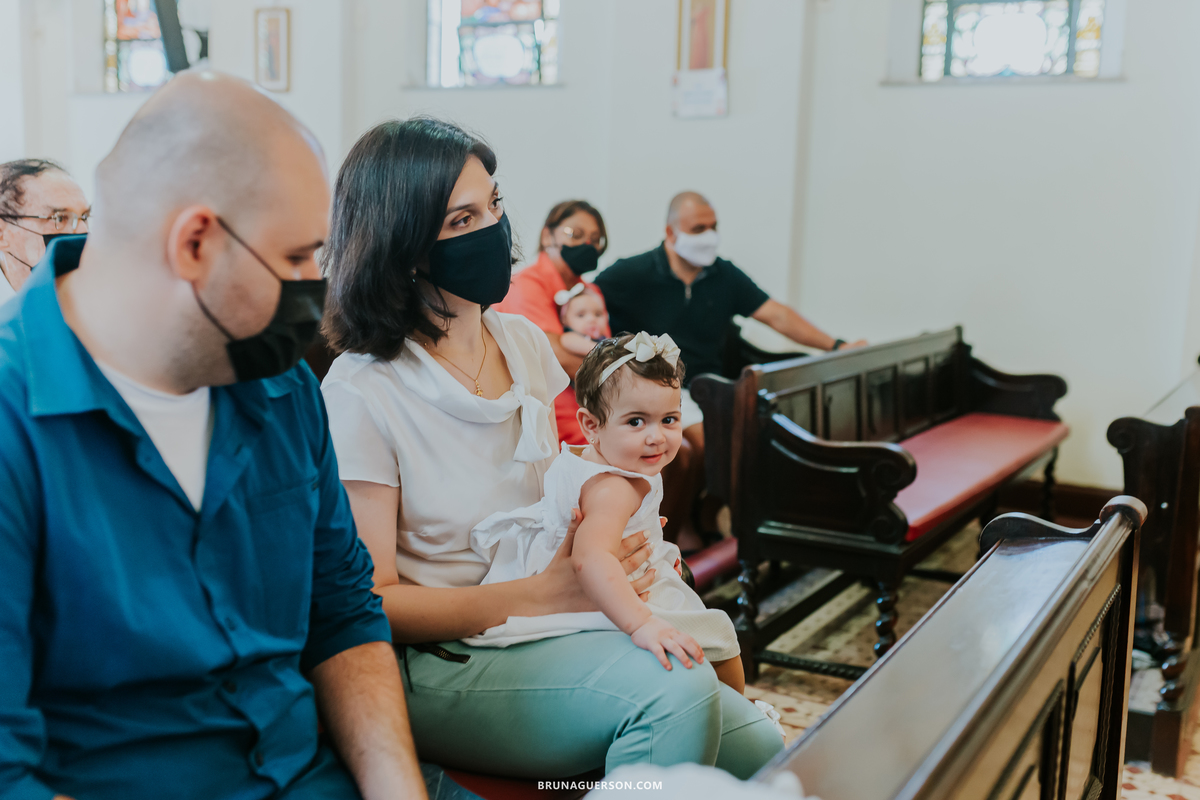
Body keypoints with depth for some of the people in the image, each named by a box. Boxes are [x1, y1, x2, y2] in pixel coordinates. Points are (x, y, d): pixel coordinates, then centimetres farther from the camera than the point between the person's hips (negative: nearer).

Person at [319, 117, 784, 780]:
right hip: (441, 664, -6)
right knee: (675, 693, -29)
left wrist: (621, 539, 0)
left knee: (760, 749, -13)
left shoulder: (525, 342, 8)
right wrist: (544, 594, -19)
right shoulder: (361, 394, -13)